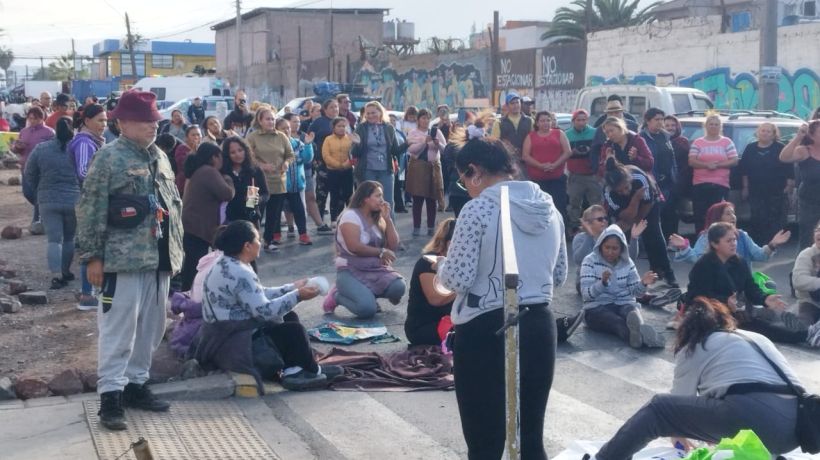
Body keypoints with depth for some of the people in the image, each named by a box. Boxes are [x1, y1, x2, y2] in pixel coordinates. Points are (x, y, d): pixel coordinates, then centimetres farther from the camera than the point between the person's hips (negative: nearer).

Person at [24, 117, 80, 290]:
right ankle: (65, 271, 24)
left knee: (54, 239, 0)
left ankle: (56, 275, -11)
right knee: (69, 238, 15)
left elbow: (30, 174, 5)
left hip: (49, 200, 0)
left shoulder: (41, 149, -2)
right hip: (74, 200, 0)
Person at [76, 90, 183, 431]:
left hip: (158, 257, 8)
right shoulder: (109, 158, -8)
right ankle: (110, 395, -1)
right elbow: (90, 210, -10)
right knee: (119, 328, -6)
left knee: (151, 326, 12)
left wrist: (176, 248, 19)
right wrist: (92, 256, -12)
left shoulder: (158, 156, 14)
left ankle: (135, 384, 24)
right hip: (124, 259, -7)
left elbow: (173, 204, 21)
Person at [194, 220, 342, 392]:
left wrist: (292, 287, 14)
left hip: (224, 335, 11)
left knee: (289, 318, 14)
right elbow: (264, 311, -24)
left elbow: (259, 295, 16)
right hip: (233, 345, -11)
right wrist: (297, 295, -16)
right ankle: (312, 371, 15)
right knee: (294, 330, -9)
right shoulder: (239, 273, -25)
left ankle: (292, 370, 4)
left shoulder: (227, 265, 8)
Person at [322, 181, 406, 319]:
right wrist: (380, 252, -10)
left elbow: (393, 246, 5)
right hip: (351, 271, -6)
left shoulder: (378, 218, 12)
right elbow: (354, 247, -21)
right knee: (367, 309, -29)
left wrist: (387, 219, -2)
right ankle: (337, 295, 1)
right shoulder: (350, 215, -9)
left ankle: (367, 294, 4)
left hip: (377, 269, 6)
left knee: (399, 287, -24)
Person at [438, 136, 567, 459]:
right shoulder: (548, 207, 8)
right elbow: (559, 276, 15)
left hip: (486, 330, -6)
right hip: (539, 326, 6)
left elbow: (458, 279, -13)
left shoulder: (479, 209, -12)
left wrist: (441, 265, 7)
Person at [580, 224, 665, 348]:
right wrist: (602, 282, -32)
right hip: (597, 308, -3)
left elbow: (636, 292, 5)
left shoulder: (627, 262, 8)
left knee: (633, 313, -33)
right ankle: (641, 337, -69)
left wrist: (643, 284, -17)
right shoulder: (590, 261, -4)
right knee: (618, 322, -37)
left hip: (625, 305, 4)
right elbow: (585, 294, -14)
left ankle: (639, 331, -68)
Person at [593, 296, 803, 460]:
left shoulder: (693, 348, 21)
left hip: (751, 415, -6)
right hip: (798, 424, 6)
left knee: (656, 409, 5)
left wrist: (678, 432, 51)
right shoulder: (759, 338, 35)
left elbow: (679, 401, 28)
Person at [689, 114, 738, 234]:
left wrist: (717, 165, -11)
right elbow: (691, 162, 2)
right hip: (700, 184, 1)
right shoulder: (697, 143, 12)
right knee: (700, 216, -1)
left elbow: (734, 161, 4)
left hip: (721, 185, -1)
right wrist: (707, 165, -15)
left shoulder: (727, 142, 11)